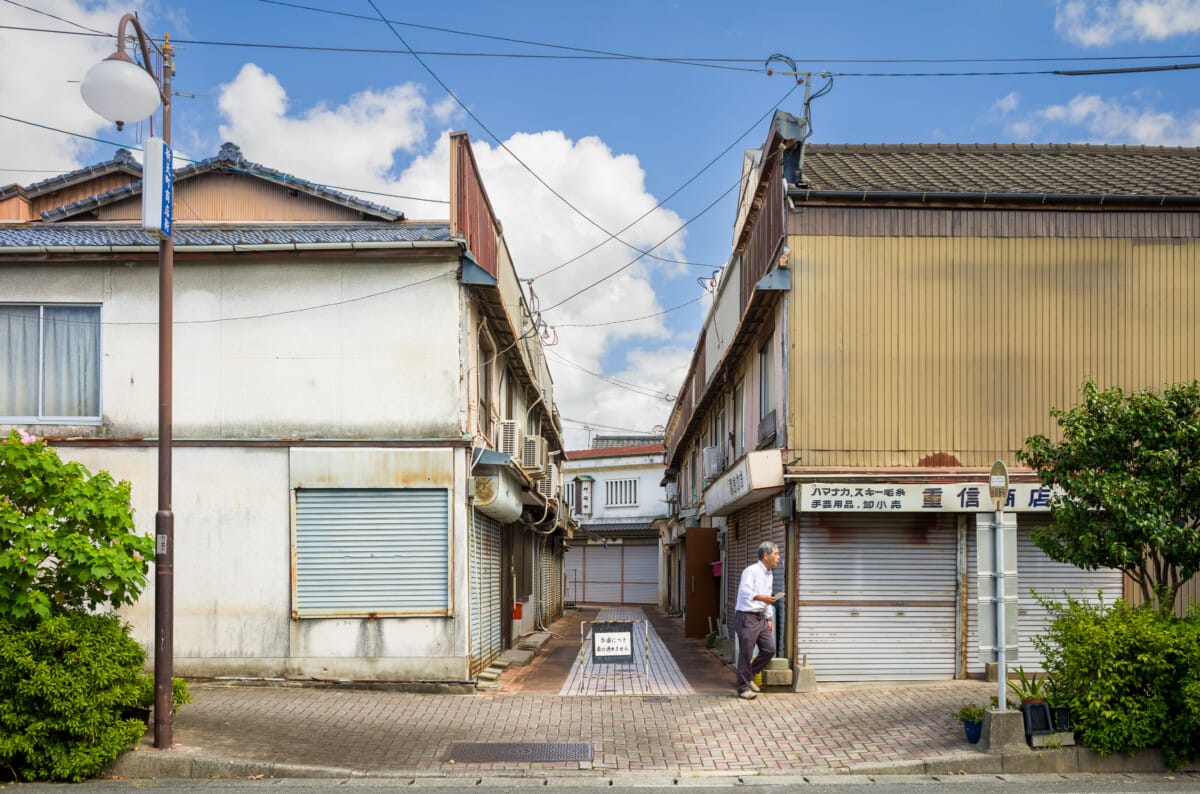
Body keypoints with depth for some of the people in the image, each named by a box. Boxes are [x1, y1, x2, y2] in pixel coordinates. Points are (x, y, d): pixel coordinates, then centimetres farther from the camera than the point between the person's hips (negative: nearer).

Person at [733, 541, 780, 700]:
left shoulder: (769, 575, 14)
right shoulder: (751, 571, -15)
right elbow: (744, 591, -31)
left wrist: (769, 619, 20)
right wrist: (760, 597, -44)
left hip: (761, 618, 9)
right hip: (746, 618, -9)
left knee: (769, 649, 7)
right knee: (746, 654, -3)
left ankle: (750, 676, 24)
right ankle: (743, 688, 7)